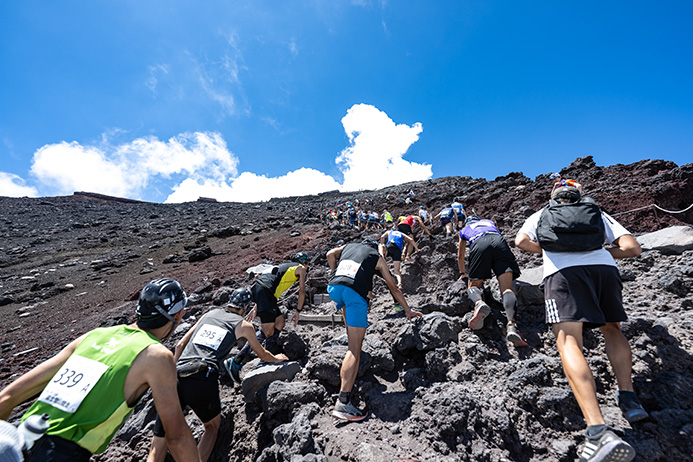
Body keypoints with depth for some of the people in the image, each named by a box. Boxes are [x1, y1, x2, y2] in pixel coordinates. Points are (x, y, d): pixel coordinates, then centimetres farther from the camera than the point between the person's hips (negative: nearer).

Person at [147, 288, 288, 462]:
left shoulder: (210, 314, 23)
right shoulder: (244, 326, 13)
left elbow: (180, 345, 24)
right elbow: (263, 355, 27)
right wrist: (277, 359, 47)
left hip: (175, 381, 3)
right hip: (203, 382, -3)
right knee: (212, 427, 27)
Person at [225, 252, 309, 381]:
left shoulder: (285, 266, 35)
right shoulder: (301, 268, 15)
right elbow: (302, 292, 10)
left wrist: (256, 308, 30)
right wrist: (298, 312, 20)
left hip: (257, 288, 9)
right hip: (264, 291, -9)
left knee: (280, 321, 12)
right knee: (267, 331, -10)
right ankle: (235, 362, -11)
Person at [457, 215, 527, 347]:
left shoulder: (464, 230, 38)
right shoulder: (490, 222, 44)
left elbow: (460, 256, 44)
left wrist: (463, 273, 59)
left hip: (479, 245, -1)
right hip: (499, 242, 1)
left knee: (473, 285, 9)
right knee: (507, 288, -9)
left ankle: (479, 303, -26)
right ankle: (511, 324, -34)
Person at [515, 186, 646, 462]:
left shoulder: (541, 215, 28)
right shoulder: (598, 214, 30)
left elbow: (521, 242, 11)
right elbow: (632, 248, 18)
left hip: (563, 271, -3)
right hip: (603, 267, 3)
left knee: (568, 341, -14)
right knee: (612, 329, 25)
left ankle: (598, 431, -31)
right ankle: (628, 397, 5)